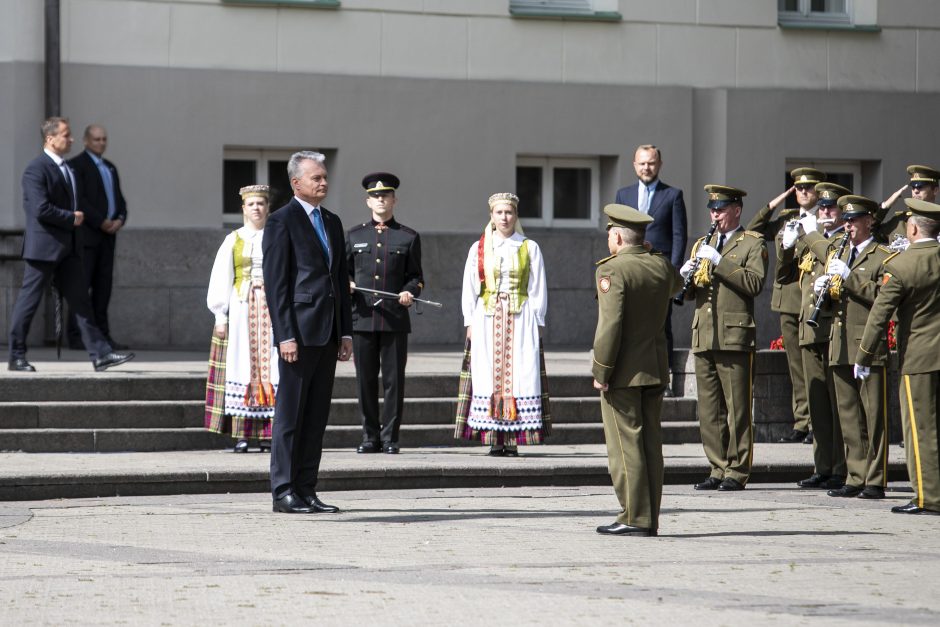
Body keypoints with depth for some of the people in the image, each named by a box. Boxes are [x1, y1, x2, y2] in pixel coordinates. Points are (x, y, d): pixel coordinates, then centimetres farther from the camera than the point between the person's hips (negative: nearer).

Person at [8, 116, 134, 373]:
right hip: (44, 246, -9)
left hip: (68, 247, 9)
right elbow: (41, 209, -23)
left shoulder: (68, 168, 16)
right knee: (28, 301, 1)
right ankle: (16, 357, 9)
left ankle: (101, 354, 1)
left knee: (81, 301, 4)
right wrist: (71, 218, -13)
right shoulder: (36, 169, -14)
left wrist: (78, 216, 8)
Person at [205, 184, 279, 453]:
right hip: (241, 308, 0)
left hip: (272, 308, 1)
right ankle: (242, 434, -3)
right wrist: (220, 315, -3)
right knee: (241, 367, -3)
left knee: (270, 368, -4)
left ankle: (267, 432, -2)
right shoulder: (233, 240, 8)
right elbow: (221, 279, 5)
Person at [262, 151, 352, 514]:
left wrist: (346, 331, 13)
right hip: (299, 330, -7)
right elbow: (275, 282, -10)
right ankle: (283, 491, -1)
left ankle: (306, 490, 11)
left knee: (317, 415, 8)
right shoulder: (282, 222, -5)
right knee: (290, 414, -4)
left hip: (329, 333, 7)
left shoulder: (333, 223, 17)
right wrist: (285, 335, -16)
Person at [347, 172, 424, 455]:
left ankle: (390, 437, 4)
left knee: (394, 379, -2)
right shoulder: (354, 235, 14)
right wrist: (346, 283, -4)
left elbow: (416, 276, 9)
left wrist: (409, 292, -11)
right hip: (362, 318, 2)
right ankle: (370, 437, 11)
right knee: (365, 380, 3)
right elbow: (344, 271, 18)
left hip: (395, 319, -1)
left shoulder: (408, 237, 9)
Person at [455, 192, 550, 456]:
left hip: (520, 322, -1)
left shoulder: (530, 248, 6)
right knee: (489, 376, -3)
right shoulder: (479, 249, 8)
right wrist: (470, 323, 1)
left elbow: (538, 290, 6)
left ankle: (513, 440, -6)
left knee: (519, 376, -6)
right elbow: (469, 290, 8)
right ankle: (495, 440, -2)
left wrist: (536, 323, 0)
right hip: (487, 320, 1)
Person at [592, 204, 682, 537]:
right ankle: (650, 519, 12)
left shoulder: (611, 270, -14)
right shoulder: (661, 265, 6)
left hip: (624, 372, -7)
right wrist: (648, 253, 26)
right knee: (651, 444, 9)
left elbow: (610, 325, -20)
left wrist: (600, 372, -14)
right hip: (656, 369, 7)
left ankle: (635, 518, -4)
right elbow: (676, 284, 32)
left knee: (625, 444, -3)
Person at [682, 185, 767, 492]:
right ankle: (718, 469, 11)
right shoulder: (702, 244, 22)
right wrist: (686, 277, 0)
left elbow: (755, 283, -13)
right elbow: (689, 294, 22)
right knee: (709, 410, 6)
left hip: (735, 337, -6)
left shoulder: (752, 244, 3)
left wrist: (719, 261, -15)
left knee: (738, 409, -5)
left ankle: (737, 472, -2)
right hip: (703, 337, 6)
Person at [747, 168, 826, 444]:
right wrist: (771, 206, 8)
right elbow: (752, 231, 16)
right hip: (787, 300, 6)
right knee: (796, 365, 9)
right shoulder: (785, 218, 16)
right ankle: (801, 422, 14)